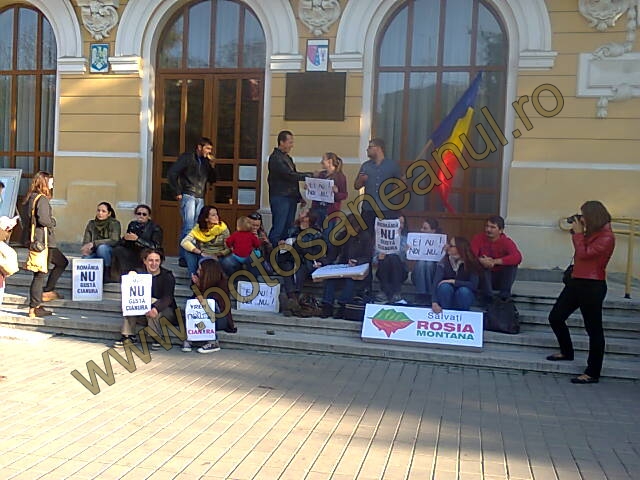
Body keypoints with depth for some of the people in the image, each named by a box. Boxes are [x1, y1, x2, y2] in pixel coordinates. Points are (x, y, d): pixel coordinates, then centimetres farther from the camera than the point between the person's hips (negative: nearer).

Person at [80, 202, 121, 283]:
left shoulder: (114, 223, -7)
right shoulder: (91, 224, 6)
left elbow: (114, 241, -21)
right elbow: (86, 242, 1)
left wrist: (94, 243, -28)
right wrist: (85, 249, -25)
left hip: (111, 253, -2)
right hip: (95, 254, 3)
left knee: (102, 247, -35)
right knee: (85, 259, -30)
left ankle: (108, 273, -17)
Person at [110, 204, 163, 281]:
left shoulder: (155, 228, -7)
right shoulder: (132, 224, 7)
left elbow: (155, 247, -19)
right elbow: (120, 243, 11)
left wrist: (137, 239, -24)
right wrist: (125, 238, -14)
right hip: (134, 255, 5)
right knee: (117, 250, -18)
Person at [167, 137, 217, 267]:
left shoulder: (206, 161, 16)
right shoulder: (187, 157, -1)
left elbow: (212, 180, 17)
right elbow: (171, 173, -6)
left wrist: (212, 165, 3)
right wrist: (178, 192, -8)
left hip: (200, 199, 6)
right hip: (188, 196, -6)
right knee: (188, 227, -12)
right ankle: (183, 258, -10)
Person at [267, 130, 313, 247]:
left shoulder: (288, 158, 19)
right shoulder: (275, 158, -10)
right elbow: (289, 175, -18)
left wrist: (299, 197, 16)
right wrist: (309, 175, -14)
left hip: (291, 197, 9)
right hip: (280, 198, -9)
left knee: (288, 228, 8)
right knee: (278, 228, -9)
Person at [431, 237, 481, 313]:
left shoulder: (471, 263, -17)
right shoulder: (444, 262, -16)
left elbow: (474, 285, -25)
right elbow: (436, 283, -27)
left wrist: (453, 281, -27)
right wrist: (434, 302, -42)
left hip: (464, 296, 0)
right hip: (448, 297, 0)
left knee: (463, 290, -32)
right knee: (445, 286, -30)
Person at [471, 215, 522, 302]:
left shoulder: (507, 242, -13)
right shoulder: (478, 238, -9)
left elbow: (518, 257, -33)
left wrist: (494, 261, -41)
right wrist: (481, 261, -43)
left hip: (500, 278, 0)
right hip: (483, 278, 0)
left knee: (512, 265, -25)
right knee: (483, 266, -29)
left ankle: (504, 296, -16)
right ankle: (487, 296, -24)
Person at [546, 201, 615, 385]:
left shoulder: (606, 237, -14)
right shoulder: (591, 233, 13)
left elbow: (584, 253, -20)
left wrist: (578, 233, -9)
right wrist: (575, 232, 11)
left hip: (592, 287, -9)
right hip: (576, 282, 9)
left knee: (594, 329, -1)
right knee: (555, 317, 12)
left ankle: (592, 373, 7)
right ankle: (567, 352, 33)